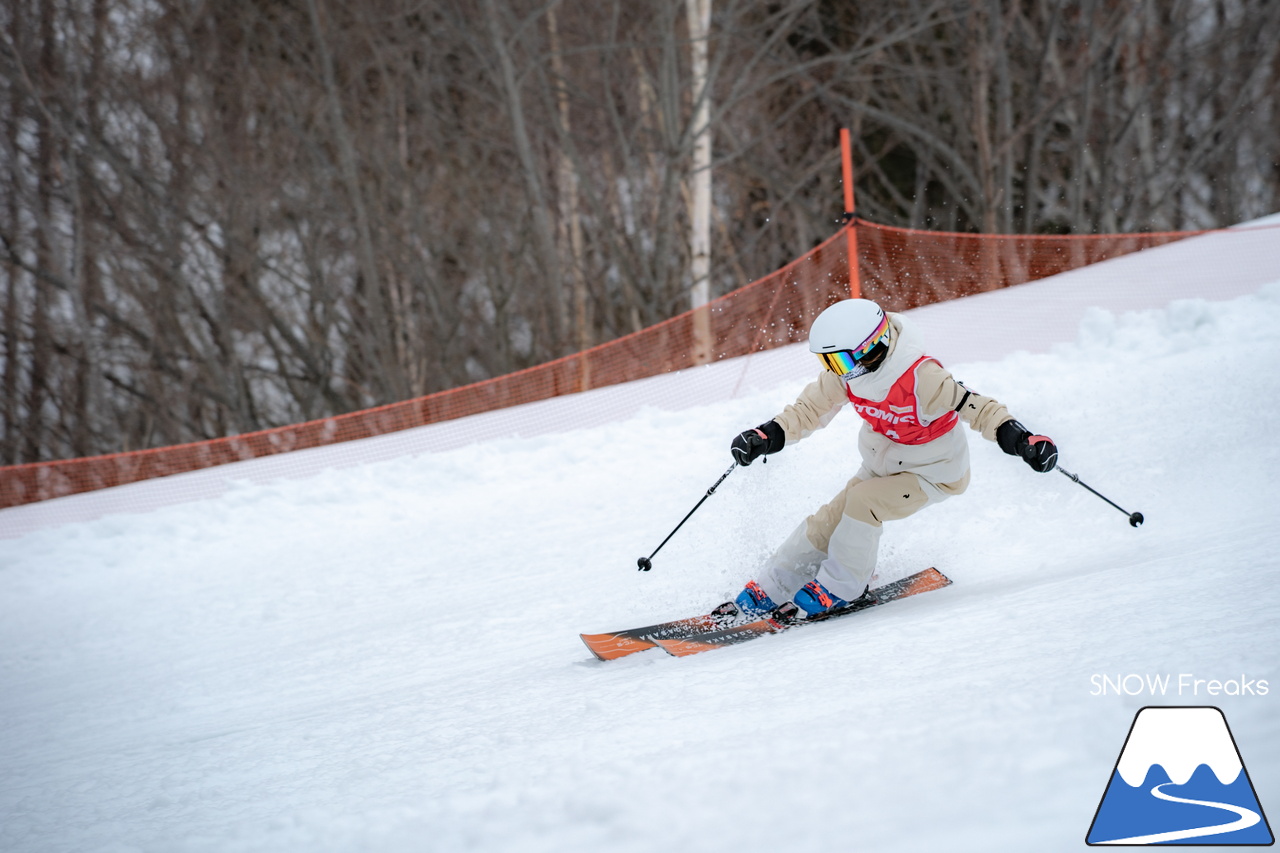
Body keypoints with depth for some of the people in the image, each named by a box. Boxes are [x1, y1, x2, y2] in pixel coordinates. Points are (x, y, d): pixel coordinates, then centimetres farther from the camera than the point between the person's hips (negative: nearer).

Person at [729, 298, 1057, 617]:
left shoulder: (921, 377, -35)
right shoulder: (846, 374, -16)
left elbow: (975, 407, -31)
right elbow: (810, 408, -4)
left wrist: (1021, 439, -43)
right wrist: (765, 437, -16)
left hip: (932, 472, -6)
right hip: (883, 464, 6)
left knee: (863, 500, -24)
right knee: (830, 521, 0)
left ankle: (840, 587, -6)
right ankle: (770, 589, 13)